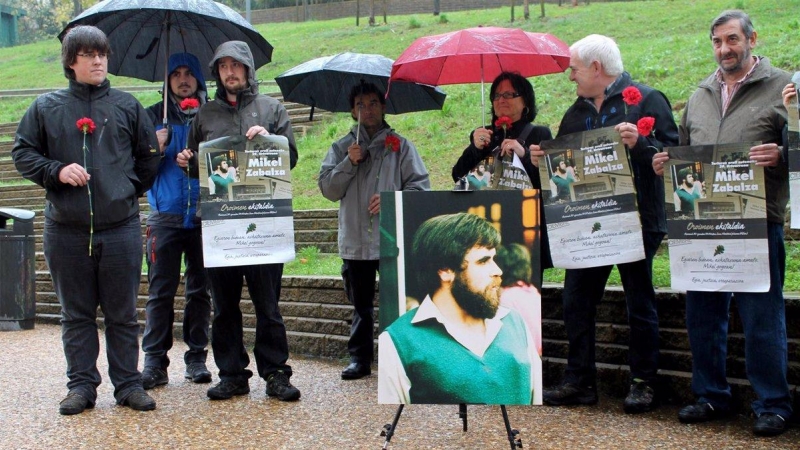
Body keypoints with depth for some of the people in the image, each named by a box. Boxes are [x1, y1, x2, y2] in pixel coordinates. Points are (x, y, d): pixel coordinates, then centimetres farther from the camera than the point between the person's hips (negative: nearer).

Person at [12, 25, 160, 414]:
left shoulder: (127, 106, 8)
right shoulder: (46, 107, 7)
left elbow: (150, 156, 15)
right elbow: (22, 153, 7)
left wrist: (131, 189, 9)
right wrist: (57, 171, -8)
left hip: (121, 229, 0)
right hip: (66, 232, 0)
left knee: (123, 314, 5)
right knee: (76, 315, 9)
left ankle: (128, 384, 14)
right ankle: (81, 386, 17)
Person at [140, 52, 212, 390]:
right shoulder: (154, 116, 11)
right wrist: (156, 149, -14)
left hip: (203, 216, 1)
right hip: (165, 217, 0)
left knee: (200, 290, 5)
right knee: (160, 292, -2)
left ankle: (196, 358, 14)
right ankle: (155, 362, 3)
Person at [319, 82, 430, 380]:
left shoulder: (400, 145, 7)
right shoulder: (341, 148, 14)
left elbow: (420, 185, 0)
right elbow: (328, 189, 5)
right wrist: (349, 163, -8)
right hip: (355, 241, 2)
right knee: (361, 304, 10)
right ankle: (360, 358, 18)